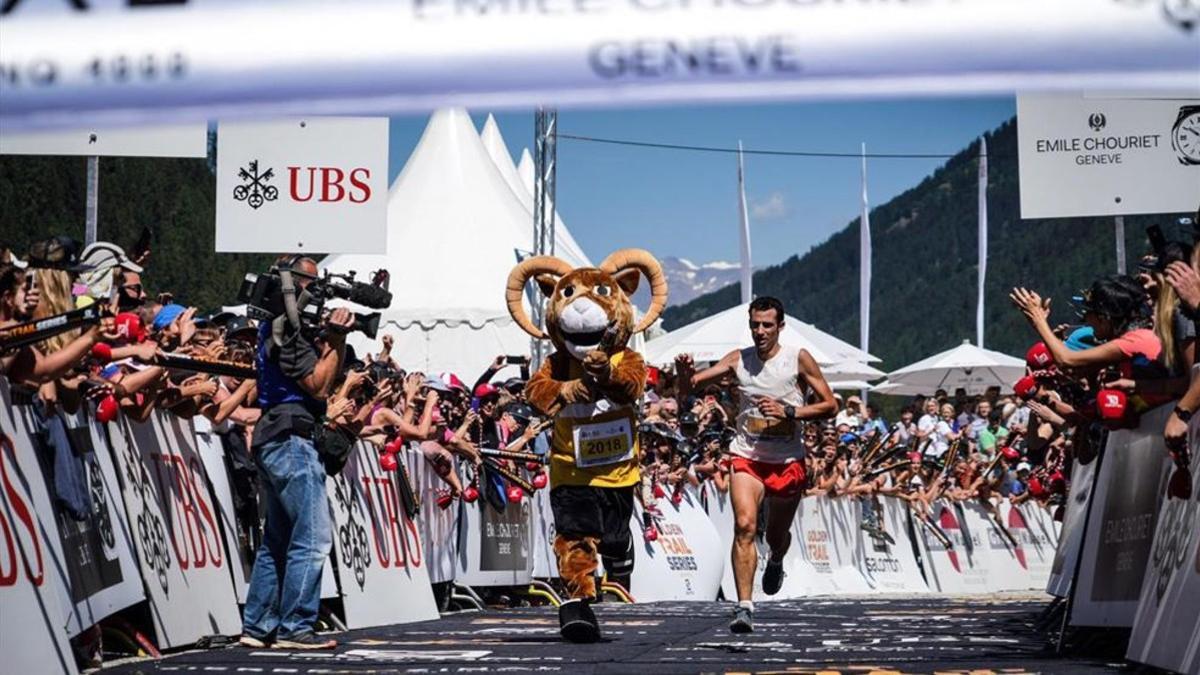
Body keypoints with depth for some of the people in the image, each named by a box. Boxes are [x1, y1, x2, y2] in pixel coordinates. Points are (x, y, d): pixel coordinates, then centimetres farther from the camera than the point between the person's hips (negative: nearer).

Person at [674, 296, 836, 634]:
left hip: (788, 460, 0)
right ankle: (744, 607, -23)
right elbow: (690, 387, 3)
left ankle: (776, 562, 53)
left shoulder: (798, 359, -3)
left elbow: (829, 405, -2)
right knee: (744, 525, -20)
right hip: (747, 456, 0)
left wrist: (788, 411, -15)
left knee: (777, 534, 15)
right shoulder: (739, 360, 2)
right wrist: (684, 372, -21)